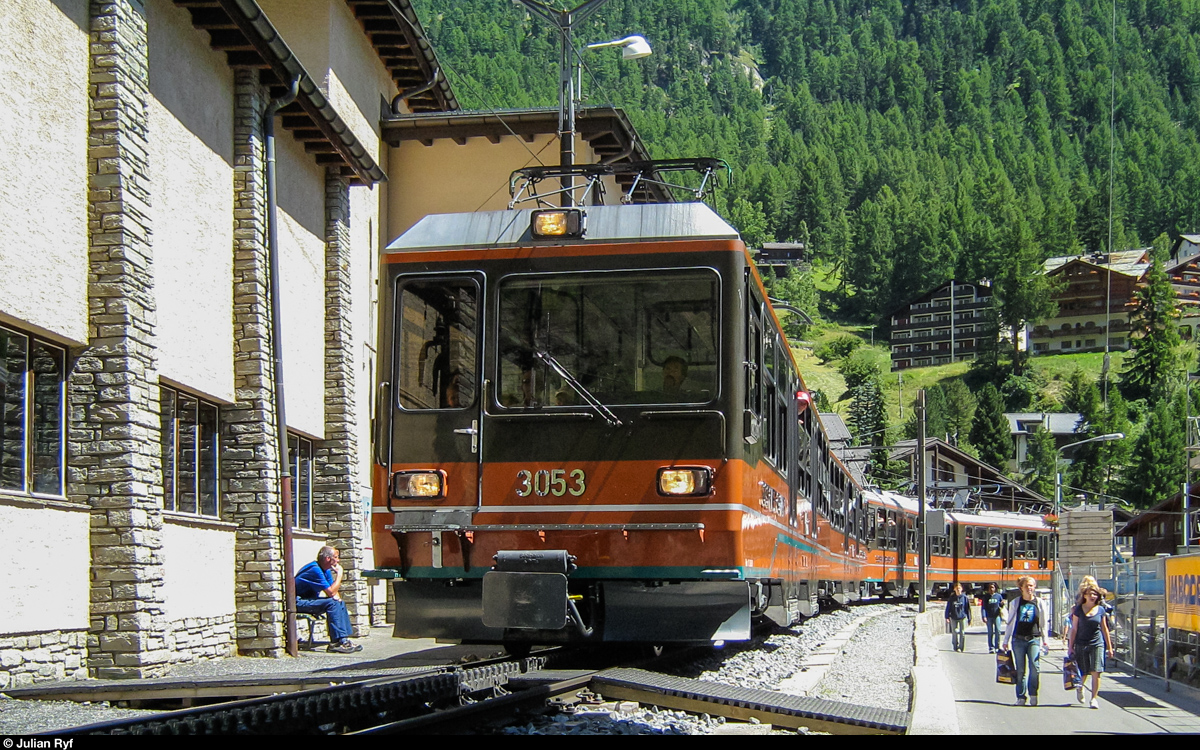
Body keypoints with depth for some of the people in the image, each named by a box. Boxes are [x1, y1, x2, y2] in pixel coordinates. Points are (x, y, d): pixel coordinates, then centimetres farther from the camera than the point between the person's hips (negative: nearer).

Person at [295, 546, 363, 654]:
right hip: (299, 603, -10)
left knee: (339, 603, 3)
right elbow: (331, 592, -24)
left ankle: (344, 639, -3)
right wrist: (340, 574, -16)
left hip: (310, 600, 10)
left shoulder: (326, 570, 9)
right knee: (331, 603, -25)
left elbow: (333, 592, 12)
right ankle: (337, 642, -26)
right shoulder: (315, 570, -23)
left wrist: (336, 596, -12)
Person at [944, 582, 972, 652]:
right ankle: (956, 647, 19)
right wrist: (947, 617, -3)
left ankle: (961, 647, 6)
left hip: (963, 617, -1)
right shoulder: (952, 598, 1)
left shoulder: (965, 597, -1)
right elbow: (948, 608, 4)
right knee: (954, 633, 4)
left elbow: (968, 609, 4)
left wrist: (969, 619, 4)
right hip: (954, 618, 1)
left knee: (962, 633, -3)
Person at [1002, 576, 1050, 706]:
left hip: (1034, 638, -1)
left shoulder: (1040, 603, 7)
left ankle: (1033, 695, -4)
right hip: (1018, 639, 1)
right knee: (1020, 670, 1)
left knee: (1034, 667, -14)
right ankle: (1021, 697, 6)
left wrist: (1045, 640, 9)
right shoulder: (1015, 603, 7)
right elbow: (1010, 622, 12)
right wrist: (1006, 640, 11)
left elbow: (1044, 623, 12)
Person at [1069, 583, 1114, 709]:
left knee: (1096, 672, -9)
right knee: (1083, 673, 5)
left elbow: (1104, 629, 11)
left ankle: (1094, 698, -2)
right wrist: (1070, 646, 1)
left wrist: (1109, 647, 10)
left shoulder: (1100, 610, 5)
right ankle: (1080, 688, 37)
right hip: (1081, 644, -1)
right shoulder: (1078, 610, 1)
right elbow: (1074, 629, 4)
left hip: (1097, 644, 1)